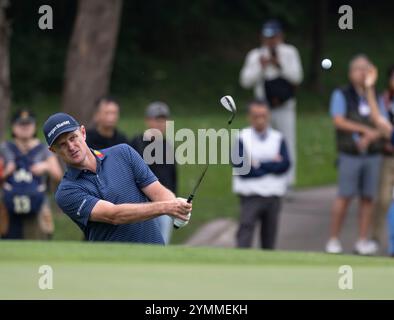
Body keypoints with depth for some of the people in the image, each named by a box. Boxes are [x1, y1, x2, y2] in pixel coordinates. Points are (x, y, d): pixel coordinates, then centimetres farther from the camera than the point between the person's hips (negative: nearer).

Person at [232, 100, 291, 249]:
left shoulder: (278, 139, 6)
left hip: (274, 194, 3)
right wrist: (272, 165, -10)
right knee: (245, 231, -14)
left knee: (270, 232, 10)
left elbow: (285, 164, -7)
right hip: (250, 195, -3)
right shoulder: (242, 139, -3)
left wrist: (259, 164, -13)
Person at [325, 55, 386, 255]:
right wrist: (366, 129, -12)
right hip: (349, 156, -4)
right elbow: (339, 122, -10)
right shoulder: (341, 95, 2)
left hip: (372, 155, 4)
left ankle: (362, 241, 6)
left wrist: (369, 138, -15)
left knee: (368, 197, 1)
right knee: (344, 197, -8)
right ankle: (333, 240, -1)